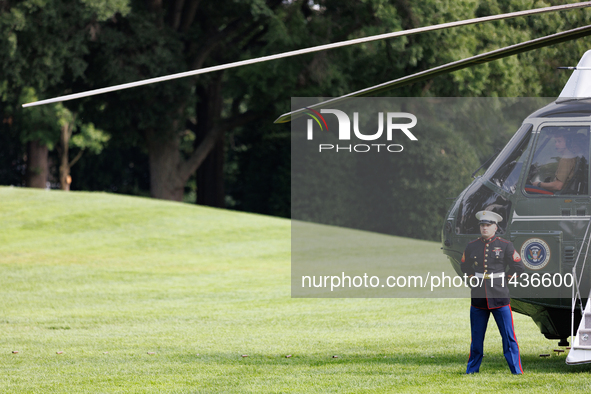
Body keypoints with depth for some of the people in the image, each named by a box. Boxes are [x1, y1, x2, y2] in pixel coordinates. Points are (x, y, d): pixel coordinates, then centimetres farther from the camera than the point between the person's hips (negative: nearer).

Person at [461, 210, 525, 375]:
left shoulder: (505, 246, 0)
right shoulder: (472, 246, 8)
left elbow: (519, 267, 5)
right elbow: (465, 267, 25)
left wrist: (504, 279, 4)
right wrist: (473, 279, 13)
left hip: (499, 297, -2)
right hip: (478, 297, 2)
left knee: (508, 336, -3)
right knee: (476, 337, 8)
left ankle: (516, 370, 1)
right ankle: (472, 369, 18)